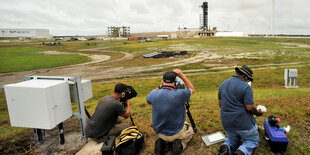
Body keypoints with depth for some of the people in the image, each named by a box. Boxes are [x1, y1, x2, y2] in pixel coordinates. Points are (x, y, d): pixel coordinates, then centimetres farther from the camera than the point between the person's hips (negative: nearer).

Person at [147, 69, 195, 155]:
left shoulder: (154, 94, -19)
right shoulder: (179, 94, -29)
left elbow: (148, 100, 8)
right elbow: (192, 89, -5)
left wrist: (160, 86, 0)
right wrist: (181, 74, -8)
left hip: (160, 133, 3)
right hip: (176, 133, -3)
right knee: (190, 131, 30)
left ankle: (161, 142, 7)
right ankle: (180, 144, 1)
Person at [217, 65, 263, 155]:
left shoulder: (223, 84, 4)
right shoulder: (246, 87, -16)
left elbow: (220, 103, 9)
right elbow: (249, 107, -18)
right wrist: (258, 113, 2)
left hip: (226, 123, 5)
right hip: (243, 123, -5)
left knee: (231, 139, 29)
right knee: (252, 140, 21)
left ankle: (226, 147, -5)